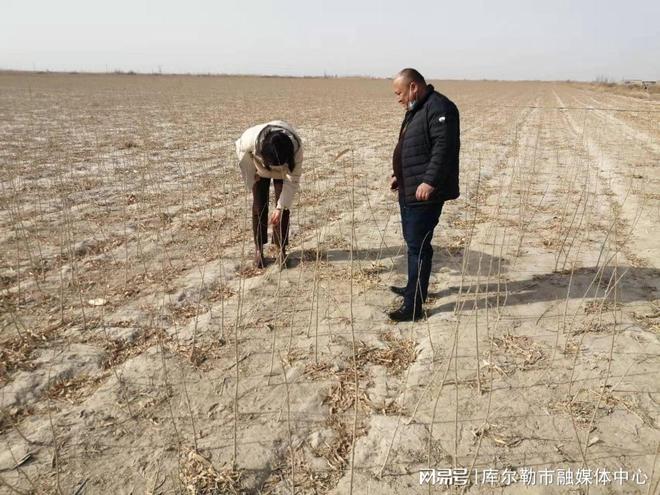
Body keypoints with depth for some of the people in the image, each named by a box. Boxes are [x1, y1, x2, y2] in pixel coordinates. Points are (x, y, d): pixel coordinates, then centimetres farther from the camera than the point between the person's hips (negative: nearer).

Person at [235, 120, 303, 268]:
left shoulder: (296, 146, -40)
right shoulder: (252, 138, -41)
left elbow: (293, 179, -28)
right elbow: (240, 147, -16)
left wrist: (281, 207, -29)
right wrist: (251, 176, -9)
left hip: (284, 168, 0)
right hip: (260, 165, 0)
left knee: (283, 205, -10)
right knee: (259, 204, -5)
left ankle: (281, 249, 0)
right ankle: (258, 249, 5)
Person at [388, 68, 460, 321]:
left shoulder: (438, 108, -15)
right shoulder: (415, 110, 18)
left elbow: (444, 148, -25)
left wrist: (429, 181, -30)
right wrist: (399, 175, 20)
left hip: (425, 193, -10)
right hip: (409, 190, 10)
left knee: (418, 245, -8)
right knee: (412, 241, 18)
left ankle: (414, 305, -2)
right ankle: (414, 288, 33)